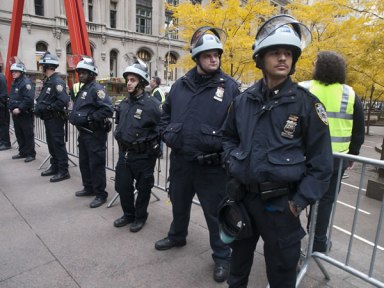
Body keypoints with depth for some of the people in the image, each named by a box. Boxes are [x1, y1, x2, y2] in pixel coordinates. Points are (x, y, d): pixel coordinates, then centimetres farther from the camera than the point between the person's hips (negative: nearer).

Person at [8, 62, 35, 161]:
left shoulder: (26, 82, -12)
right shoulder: (14, 82, 16)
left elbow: (29, 98, -22)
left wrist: (19, 108, -24)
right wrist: (11, 107, 12)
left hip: (25, 114, -9)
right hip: (15, 113, 9)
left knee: (28, 135, -3)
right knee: (19, 134, 14)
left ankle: (31, 154, 4)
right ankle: (22, 152, 24)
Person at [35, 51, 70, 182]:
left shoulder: (57, 81, -17)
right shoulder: (47, 81, 14)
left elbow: (64, 100, -28)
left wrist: (48, 108, -19)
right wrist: (38, 107, 4)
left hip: (56, 120, -10)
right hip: (48, 119, 10)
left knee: (58, 145, -4)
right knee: (51, 144, 16)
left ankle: (63, 171, 3)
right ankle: (54, 167, 28)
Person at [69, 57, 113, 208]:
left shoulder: (96, 89, -14)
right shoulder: (83, 89, 15)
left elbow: (108, 109, -26)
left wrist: (89, 118, -23)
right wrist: (74, 116, 9)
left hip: (95, 134, -10)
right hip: (83, 132, 10)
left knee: (96, 164, -3)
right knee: (84, 162, 18)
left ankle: (101, 194, 9)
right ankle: (89, 188, 35)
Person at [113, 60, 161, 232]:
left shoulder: (152, 104, -15)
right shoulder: (123, 104, 7)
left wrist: (154, 148, -9)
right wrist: (119, 137, 17)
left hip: (143, 155, -6)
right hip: (124, 154, 7)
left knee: (143, 188, 10)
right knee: (122, 186, 14)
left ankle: (140, 217, 30)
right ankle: (128, 214, 36)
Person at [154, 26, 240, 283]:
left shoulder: (230, 87, -7)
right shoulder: (180, 86, 6)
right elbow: (165, 115, 17)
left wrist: (220, 146, -16)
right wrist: (169, 136, 3)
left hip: (212, 165, -4)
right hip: (180, 160, 5)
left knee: (216, 212, 9)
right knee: (179, 203, 25)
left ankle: (223, 256, 32)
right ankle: (177, 236, 53)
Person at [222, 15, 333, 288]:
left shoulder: (307, 103, -9)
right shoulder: (243, 100, 2)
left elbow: (321, 162, -8)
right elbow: (229, 137, 17)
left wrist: (300, 201, -12)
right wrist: (233, 165, 2)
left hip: (280, 203, -3)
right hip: (242, 195, 4)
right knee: (239, 253, 26)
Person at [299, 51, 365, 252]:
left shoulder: (303, 89, -6)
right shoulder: (350, 95, 2)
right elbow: (359, 130, 8)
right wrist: (352, 154, 18)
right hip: (336, 157, 1)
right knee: (326, 199, 13)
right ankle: (318, 241, 24)